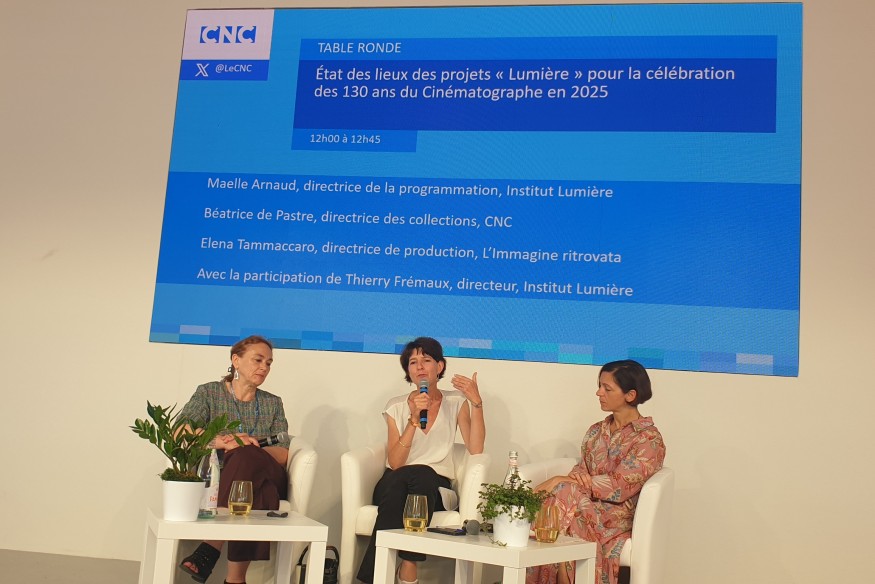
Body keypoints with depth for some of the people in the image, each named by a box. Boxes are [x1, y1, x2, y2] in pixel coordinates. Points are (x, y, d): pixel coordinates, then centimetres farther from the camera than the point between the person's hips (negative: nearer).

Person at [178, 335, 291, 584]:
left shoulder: (273, 403, 17)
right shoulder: (208, 393, 10)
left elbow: (282, 455, 4)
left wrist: (250, 448, -18)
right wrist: (221, 442, -27)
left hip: (265, 481, 1)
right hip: (216, 479, -1)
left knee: (245, 456, -35)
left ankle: (210, 549, -37)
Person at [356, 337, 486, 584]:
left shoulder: (456, 401, 6)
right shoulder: (397, 406, 6)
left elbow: (475, 449, -9)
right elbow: (395, 463, -8)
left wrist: (477, 403, -16)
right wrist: (414, 419, -17)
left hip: (435, 487, 0)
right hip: (394, 486, 0)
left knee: (422, 474, -35)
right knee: (399, 478, -35)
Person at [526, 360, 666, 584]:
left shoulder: (650, 439, -4)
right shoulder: (596, 431, 17)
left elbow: (620, 487, -14)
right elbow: (581, 473, 10)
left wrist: (562, 481, -17)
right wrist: (576, 477, -17)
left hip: (618, 518, -5)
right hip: (586, 506, 5)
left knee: (563, 494, -32)